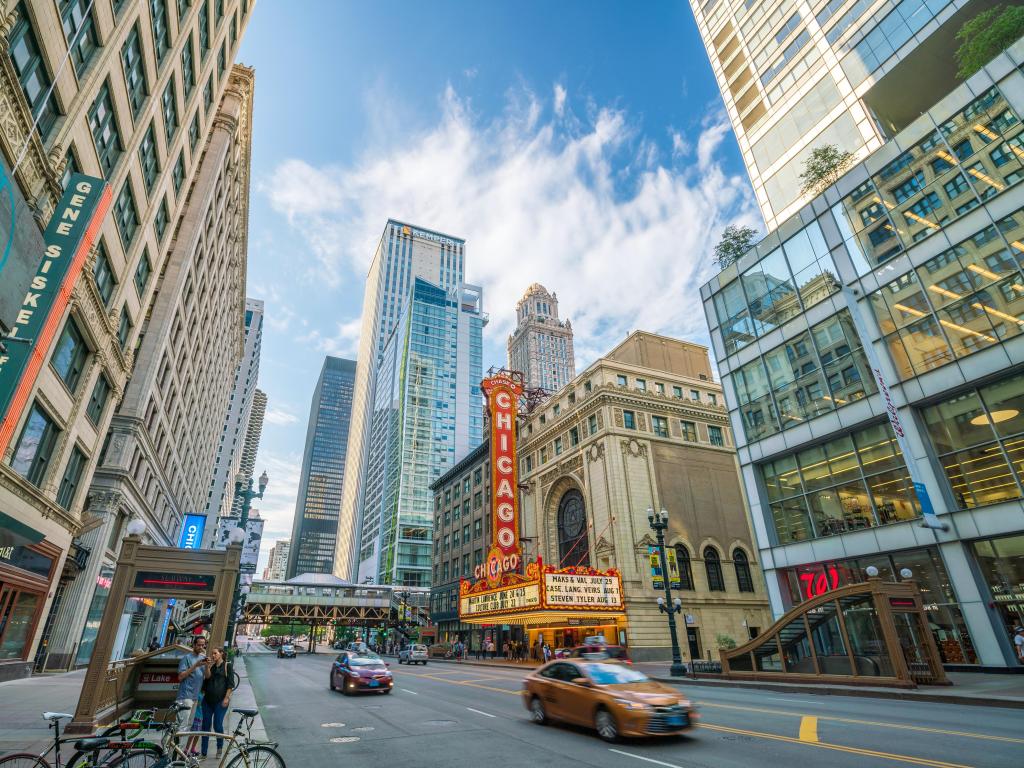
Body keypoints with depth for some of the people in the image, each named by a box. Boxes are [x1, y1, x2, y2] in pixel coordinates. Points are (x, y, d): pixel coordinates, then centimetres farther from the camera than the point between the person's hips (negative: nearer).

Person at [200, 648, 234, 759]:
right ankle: (203, 753, 17)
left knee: (217, 725, -2)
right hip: (208, 700, 5)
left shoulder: (227, 665, 0)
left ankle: (220, 748, 19)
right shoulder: (211, 666, 16)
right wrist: (208, 665, -12)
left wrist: (227, 698, -12)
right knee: (205, 725, 6)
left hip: (220, 700, -5)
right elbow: (207, 676, -5)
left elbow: (230, 683, -5)